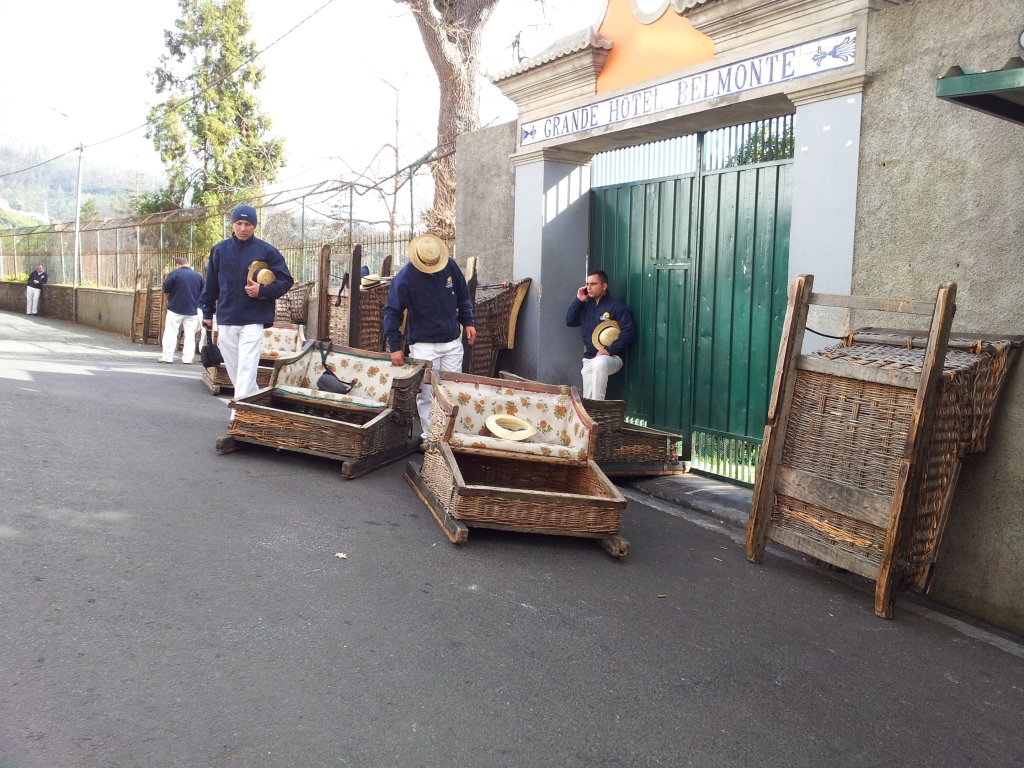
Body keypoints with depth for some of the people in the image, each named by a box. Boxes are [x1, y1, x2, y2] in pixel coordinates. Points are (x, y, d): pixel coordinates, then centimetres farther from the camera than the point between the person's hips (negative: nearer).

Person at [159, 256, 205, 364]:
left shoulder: (174, 273, -7)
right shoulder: (198, 275, 3)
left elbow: (165, 289, -8)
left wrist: (173, 292, 12)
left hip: (175, 309, -2)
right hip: (192, 310, 3)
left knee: (170, 333, 6)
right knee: (190, 334, 6)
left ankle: (167, 357, 7)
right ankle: (187, 358, 5)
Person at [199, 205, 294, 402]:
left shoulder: (267, 251, -2)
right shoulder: (220, 250, 7)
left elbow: (286, 280, 0)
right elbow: (211, 284, 14)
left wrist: (262, 290, -14)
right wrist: (207, 312, 14)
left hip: (253, 321, -4)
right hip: (225, 321, 4)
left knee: (246, 372, -11)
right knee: (234, 371, 10)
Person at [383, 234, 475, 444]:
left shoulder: (451, 266, -5)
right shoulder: (405, 277, -16)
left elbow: (463, 296, 11)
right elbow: (392, 312, -12)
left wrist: (468, 322, 4)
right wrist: (395, 347, -15)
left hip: (453, 342, 4)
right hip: (424, 345, -3)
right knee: (426, 394, 0)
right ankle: (429, 436, 12)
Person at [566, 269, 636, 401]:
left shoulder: (616, 306, -6)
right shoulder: (586, 305, 13)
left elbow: (629, 332, -14)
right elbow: (570, 322, 9)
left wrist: (609, 350, -21)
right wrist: (578, 301, 0)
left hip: (612, 358, -6)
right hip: (589, 360, 6)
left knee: (599, 362, -40)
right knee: (587, 399, -2)